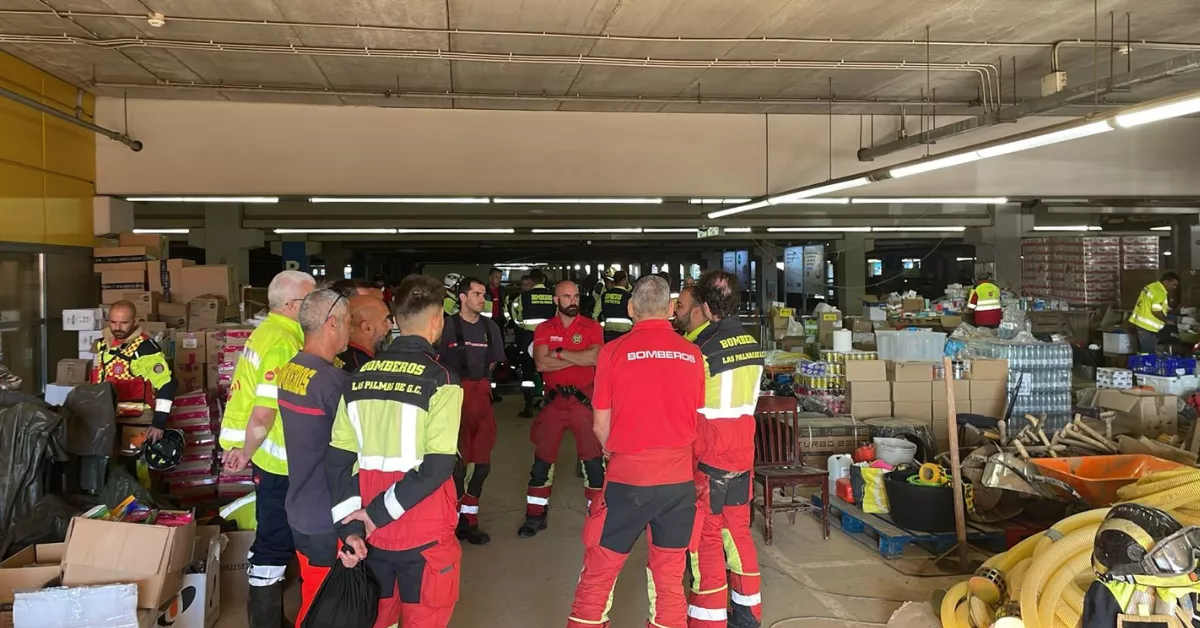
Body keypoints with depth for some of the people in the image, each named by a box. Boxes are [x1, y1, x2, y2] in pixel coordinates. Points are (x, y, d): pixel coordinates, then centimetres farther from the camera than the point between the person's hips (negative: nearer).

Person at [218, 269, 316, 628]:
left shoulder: (266, 332, 7)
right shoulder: (284, 343, -23)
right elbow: (263, 414, -27)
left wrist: (243, 447, 16)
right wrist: (247, 453, -13)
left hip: (268, 452, 10)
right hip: (277, 458, -10)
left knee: (273, 533, 24)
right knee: (276, 540, 3)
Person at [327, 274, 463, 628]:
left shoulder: (360, 377, 2)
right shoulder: (440, 381, -13)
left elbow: (337, 461, 1)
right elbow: (438, 467, -20)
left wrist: (348, 526, 1)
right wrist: (379, 513, -13)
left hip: (374, 533, 5)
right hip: (424, 535, -5)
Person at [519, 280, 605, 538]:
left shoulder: (591, 327, 0)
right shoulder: (544, 329, 4)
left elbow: (594, 357, -18)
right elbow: (541, 363, -11)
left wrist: (559, 353, -13)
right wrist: (579, 358, -13)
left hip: (585, 400, -2)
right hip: (554, 400, 2)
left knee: (593, 458, 1)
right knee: (542, 458, 7)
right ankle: (535, 516, 20)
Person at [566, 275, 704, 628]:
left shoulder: (614, 351, -7)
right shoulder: (692, 354, -1)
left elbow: (601, 425, 0)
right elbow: (698, 420, 10)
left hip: (627, 477, -2)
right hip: (678, 478, 2)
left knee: (599, 570, 11)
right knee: (670, 574, 14)